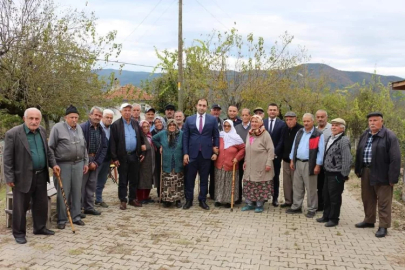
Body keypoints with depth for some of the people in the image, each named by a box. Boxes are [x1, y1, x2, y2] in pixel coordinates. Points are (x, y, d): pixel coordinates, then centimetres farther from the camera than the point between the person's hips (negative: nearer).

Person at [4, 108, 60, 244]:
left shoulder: (42, 131, 5)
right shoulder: (13, 133, -13)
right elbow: (7, 158, -11)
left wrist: (53, 164, 5)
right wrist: (9, 178, -11)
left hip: (41, 175, 6)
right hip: (23, 177, -6)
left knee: (41, 204, 15)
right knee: (20, 206, 7)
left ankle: (40, 228, 32)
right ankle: (19, 233, 23)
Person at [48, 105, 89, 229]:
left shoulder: (79, 128, 11)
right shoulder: (57, 128, -7)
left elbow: (84, 146, 16)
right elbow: (51, 148, -5)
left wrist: (85, 162, 14)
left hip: (78, 164, 5)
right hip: (63, 165, -5)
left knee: (77, 192, 10)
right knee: (63, 193, 0)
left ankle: (76, 217, 20)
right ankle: (62, 219, 12)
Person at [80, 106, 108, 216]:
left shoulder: (101, 131, 10)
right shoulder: (83, 127, -10)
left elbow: (104, 148, 9)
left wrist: (97, 162, -2)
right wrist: (87, 162, -12)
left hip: (95, 161, 6)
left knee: (92, 185, 11)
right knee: (81, 185, 0)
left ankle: (89, 207, 21)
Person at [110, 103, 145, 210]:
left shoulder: (135, 123, 9)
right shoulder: (116, 125, -4)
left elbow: (141, 138, 14)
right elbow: (112, 142, -7)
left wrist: (142, 152, 7)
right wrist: (114, 158, -12)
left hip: (134, 156, 4)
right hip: (122, 156, -4)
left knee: (134, 179, 11)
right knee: (122, 180, 4)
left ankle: (133, 199, 23)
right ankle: (123, 201, 14)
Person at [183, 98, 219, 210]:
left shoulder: (213, 119, 3)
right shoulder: (189, 119, 5)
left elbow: (216, 137, 5)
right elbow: (185, 137, 4)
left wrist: (215, 152, -1)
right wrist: (185, 153, -2)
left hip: (206, 153, 0)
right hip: (192, 153, 1)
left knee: (204, 179, 7)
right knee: (190, 178, 6)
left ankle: (202, 200, 18)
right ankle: (189, 200, 17)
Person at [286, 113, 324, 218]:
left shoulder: (318, 135, -8)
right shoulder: (299, 132, 10)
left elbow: (320, 151, -11)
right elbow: (294, 146, 14)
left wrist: (318, 165, -14)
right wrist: (292, 161, 11)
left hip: (309, 164, -6)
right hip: (298, 163, 6)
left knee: (311, 188, 3)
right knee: (297, 186, 13)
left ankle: (311, 210, 14)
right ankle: (296, 207, 25)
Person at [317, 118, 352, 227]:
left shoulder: (344, 140, -15)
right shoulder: (330, 138, 13)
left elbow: (347, 159, -19)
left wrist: (344, 174, -18)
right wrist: (324, 168, 15)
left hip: (336, 174, -8)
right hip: (328, 173, 8)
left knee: (335, 197, 3)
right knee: (326, 196, 17)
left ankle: (334, 219, 16)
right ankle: (326, 216, 31)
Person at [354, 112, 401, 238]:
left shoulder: (390, 136, -11)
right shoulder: (364, 135, 9)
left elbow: (395, 159, -14)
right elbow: (358, 153, 16)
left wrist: (393, 177, -17)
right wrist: (358, 170, 14)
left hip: (382, 174, -6)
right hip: (366, 172, 7)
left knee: (383, 202, 2)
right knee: (367, 199, 17)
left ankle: (383, 226, 11)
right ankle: (369, 221, 32)